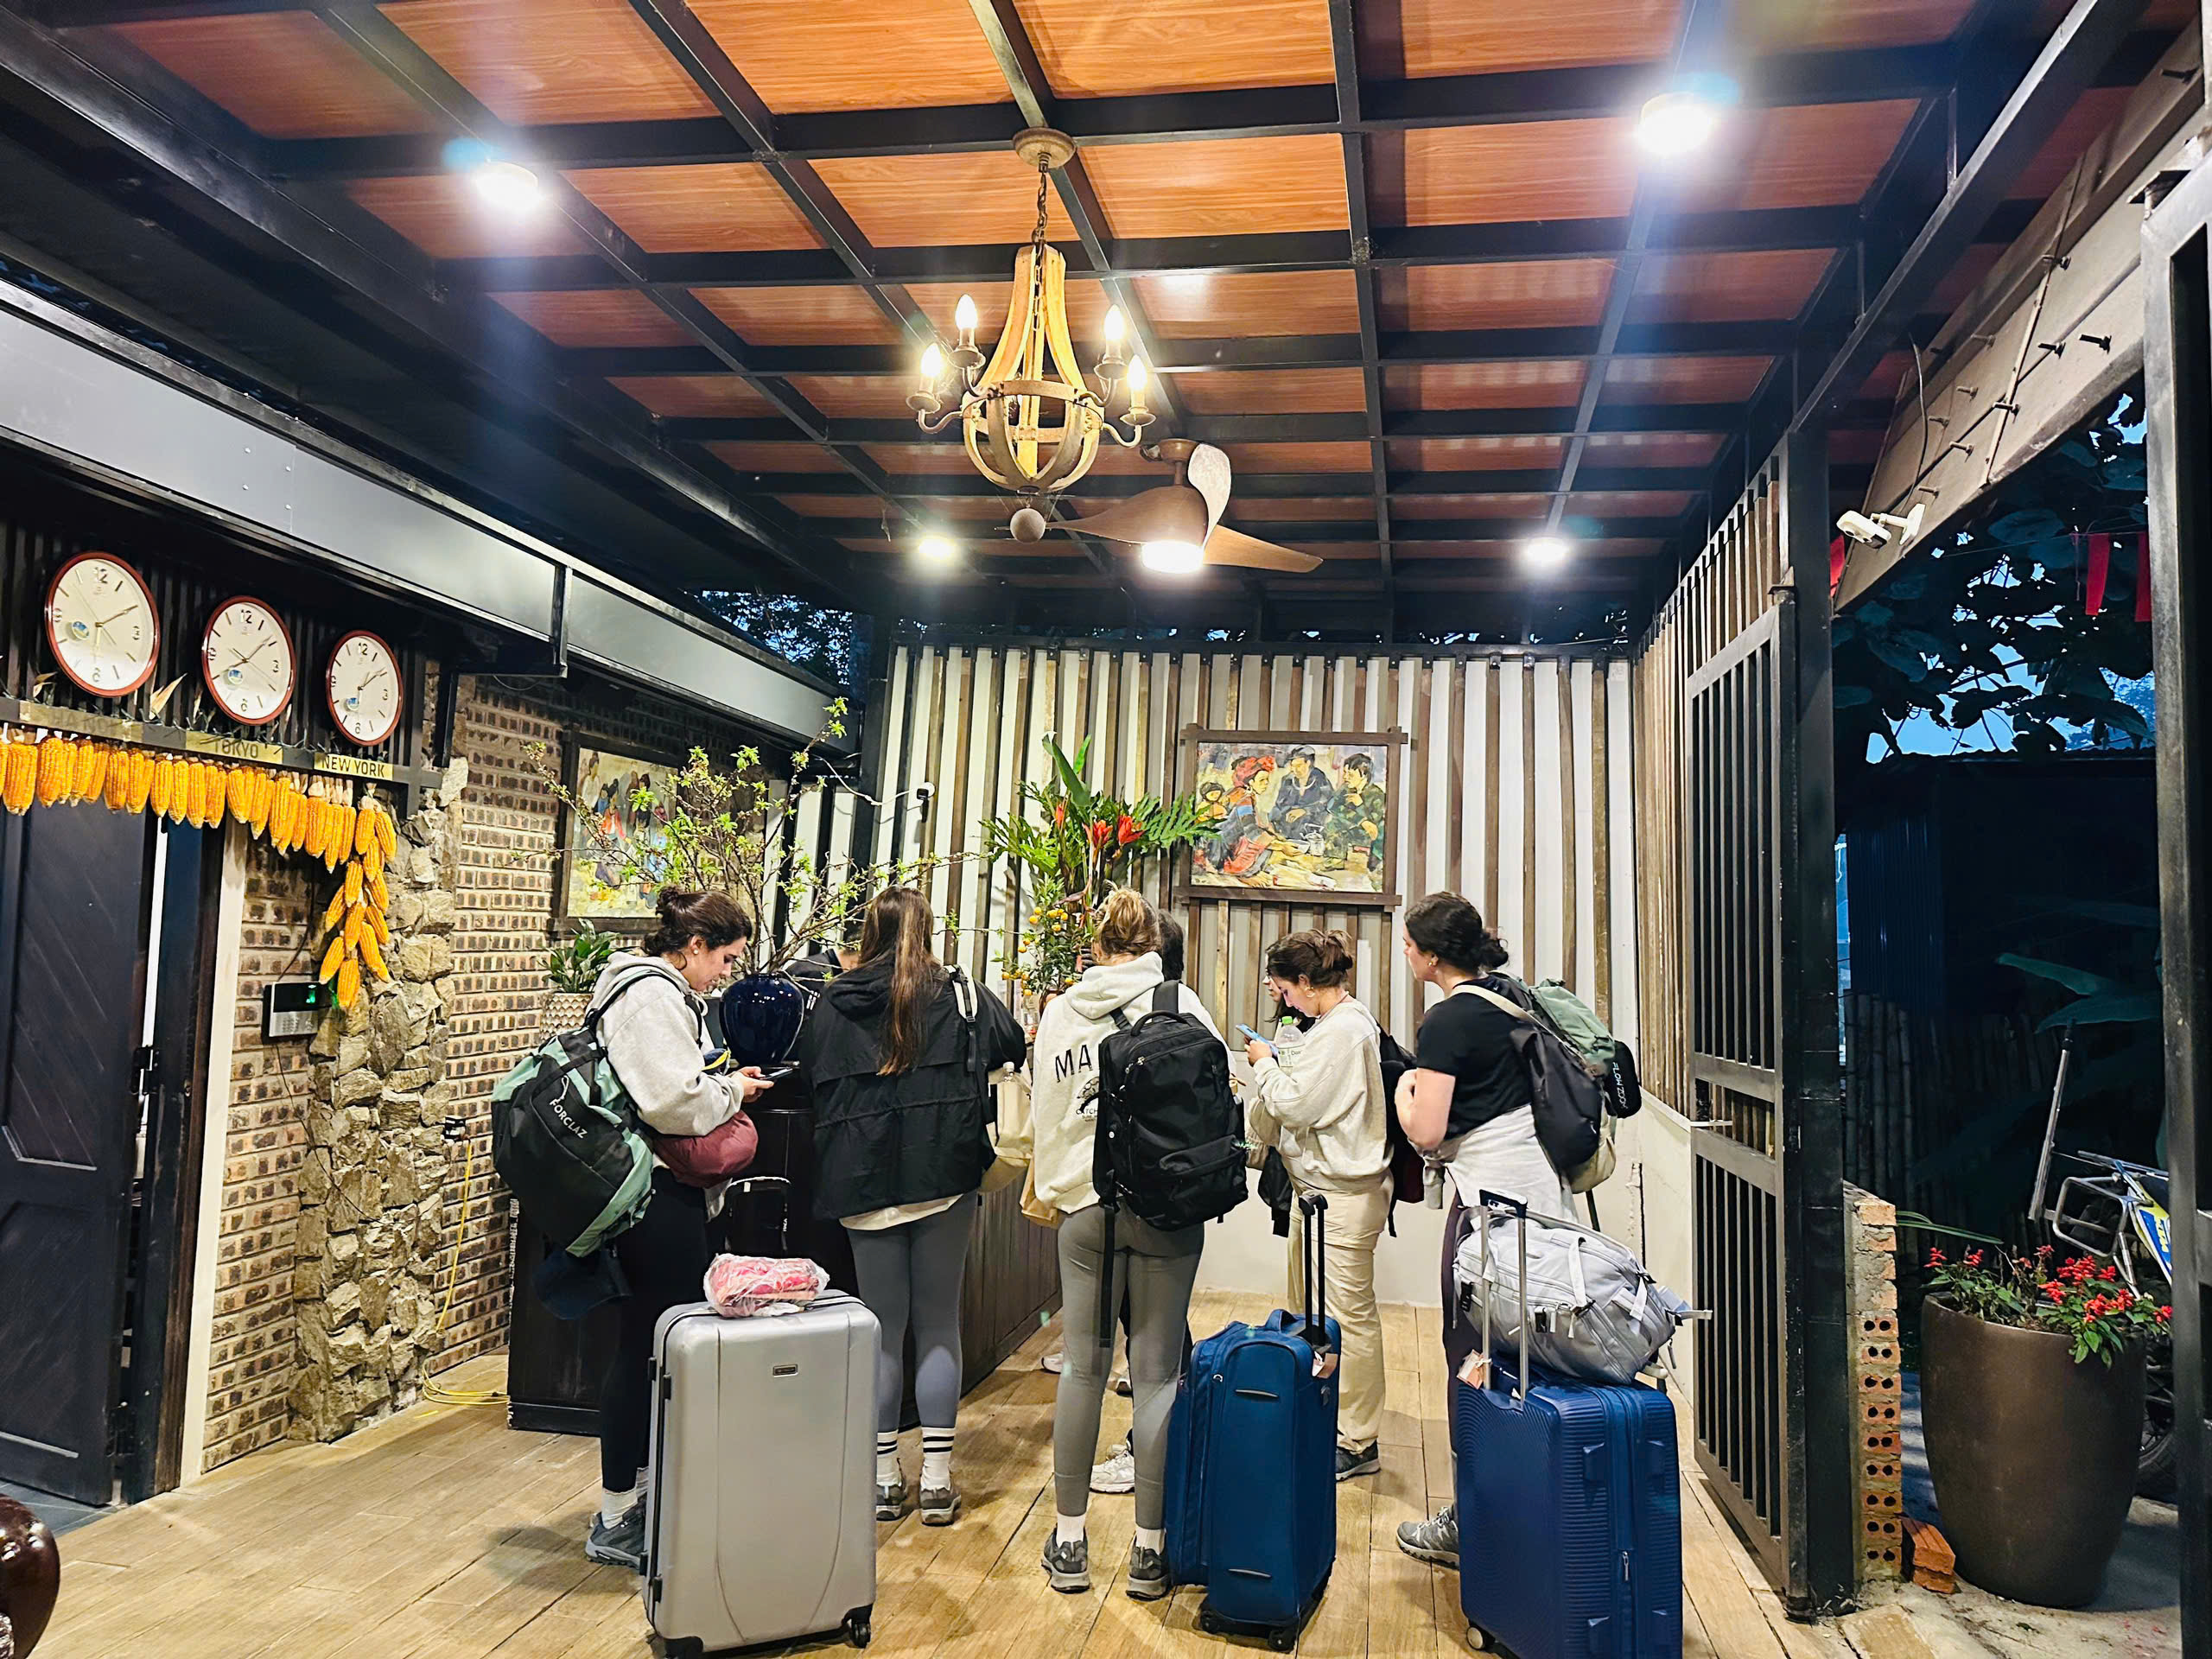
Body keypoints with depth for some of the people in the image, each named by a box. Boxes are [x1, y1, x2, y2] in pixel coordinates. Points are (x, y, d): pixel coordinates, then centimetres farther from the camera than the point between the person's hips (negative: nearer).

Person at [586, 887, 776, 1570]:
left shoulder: (669, 994, 18)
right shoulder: (651, 996, -16)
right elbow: (673, 1100, -25)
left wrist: (727, 1086, 10)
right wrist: (732, 1092, -9)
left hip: (670, 1193, 11)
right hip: (656, 1197, -11)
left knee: (659, 1344, 16)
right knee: (646, 1346, -3)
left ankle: (645, 1490, 29)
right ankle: (615, 1521, 8)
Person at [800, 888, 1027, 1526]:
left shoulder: (833, 1004, 3)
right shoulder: (959, 994, -1)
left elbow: (807, 1071, 11)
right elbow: (1013, 1044, 5)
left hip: (863, 1181, 2)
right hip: (942, 1176, -1)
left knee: (882, 1328, 11)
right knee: (939, 1325, 7)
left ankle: (884, 1479, 17)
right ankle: (937, 1481, 10)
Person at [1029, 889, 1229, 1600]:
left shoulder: (1060, 1011, 5)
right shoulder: (1178, 1001, -2)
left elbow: (1044, 1110, 11)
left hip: (1086, 1204, 2)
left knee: (1082, 1368, 11)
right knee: (1156, 1374, 4)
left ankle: (1070, 1542, 20)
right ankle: (1150, 1549, 11)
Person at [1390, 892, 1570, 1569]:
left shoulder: (1447, 1021, -14)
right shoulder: (1512, 995, 11)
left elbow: (1426, 1133, -16)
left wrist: (1404, 1091, 3)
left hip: (1492, 1193, -9)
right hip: (1542, 1186, 9)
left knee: (1473, 1354, 0)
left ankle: (1471, 1522, 7)